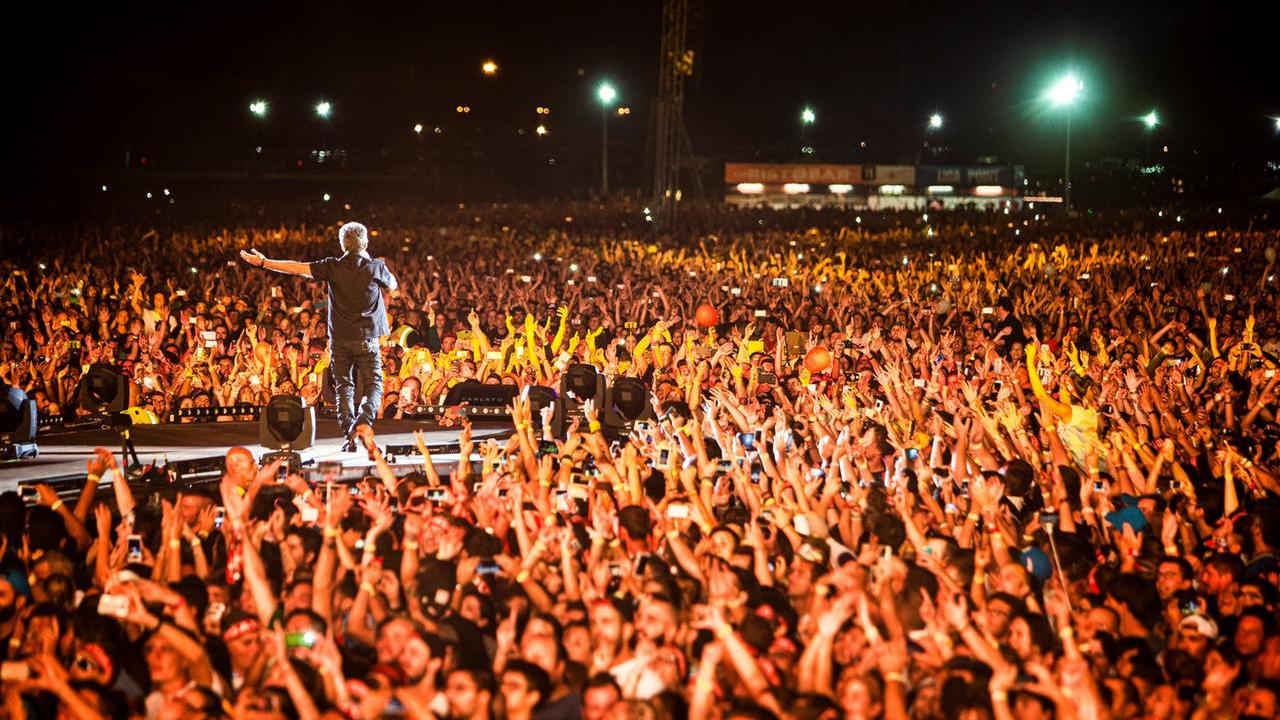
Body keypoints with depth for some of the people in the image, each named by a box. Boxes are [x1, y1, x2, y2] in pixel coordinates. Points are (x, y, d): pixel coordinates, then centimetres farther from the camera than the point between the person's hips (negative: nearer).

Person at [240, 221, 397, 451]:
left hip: (339, 338, 1)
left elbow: (297, 268, -2)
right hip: (367, 338, -1)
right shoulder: (375, 267, -3)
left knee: (344, 386, 7)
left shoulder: (333, 267, -3)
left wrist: (264, 262, 7)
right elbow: (392, 286, 17)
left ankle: (350, 437, -2)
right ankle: (362, 423, -23)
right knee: (373, 385, 4)